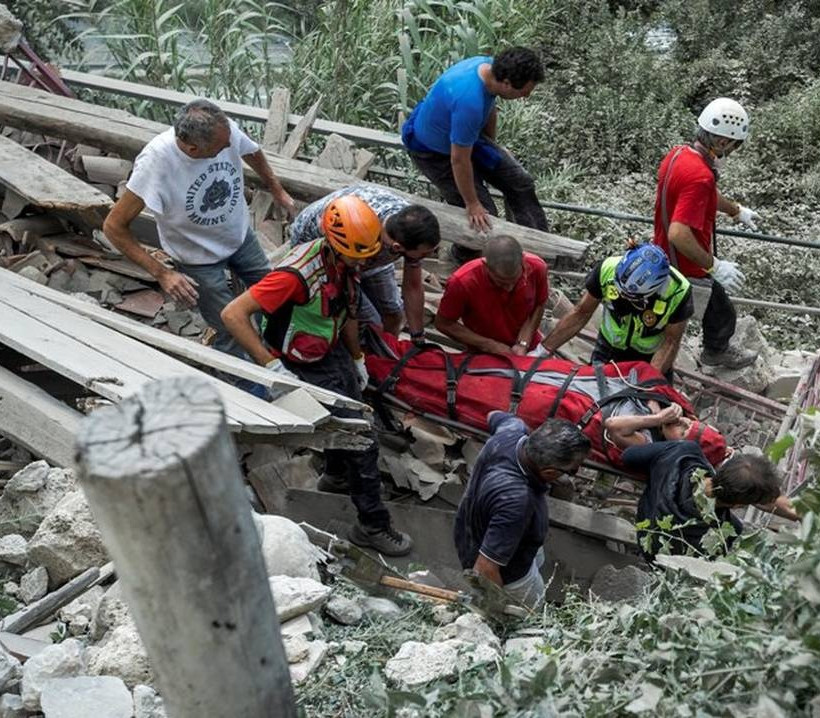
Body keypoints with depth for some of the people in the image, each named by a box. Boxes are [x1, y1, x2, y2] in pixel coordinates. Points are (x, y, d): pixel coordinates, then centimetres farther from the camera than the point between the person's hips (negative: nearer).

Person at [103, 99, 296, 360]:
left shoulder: (225, 128, -25)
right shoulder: (155, 162, -36)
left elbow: (252, 153, 2)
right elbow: (114, 226, -26)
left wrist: (278, 191, 13)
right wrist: (161, 273, -29)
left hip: (241, 236, 5)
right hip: (199, 258, -5)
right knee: (231, 334, -1)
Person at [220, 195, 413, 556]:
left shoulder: (346, 262, -8)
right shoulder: (299, 272, -34)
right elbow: (233, 314, -36)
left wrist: (357, 359, 17)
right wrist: (272, 366, -34)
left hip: (331, 351, 8)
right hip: (303, 368, -8)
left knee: (348, 415, 25)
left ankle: (335, 474, 56)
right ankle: (372, 526, 11)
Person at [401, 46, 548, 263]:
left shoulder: (489, 66, -16)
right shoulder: (469, 103, -42)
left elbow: (490, 110, 6)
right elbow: (459, 160, -32)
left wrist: (492, 147, 21)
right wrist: (472, 204, -19)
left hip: (465, 136, 9)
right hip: (432, 152, -8)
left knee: (520, 182, 6)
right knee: (482, 214, -8)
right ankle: (466, 258, 21)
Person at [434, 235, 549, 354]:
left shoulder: (537, 267, -20)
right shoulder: (462, 281, -28)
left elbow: (539, 305, -2)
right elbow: (444, 324, -14)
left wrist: (523, 344, -13)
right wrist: (490, 346, -17)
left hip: (529, 349, 2)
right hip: (484, 357, -2)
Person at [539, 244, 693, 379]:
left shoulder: (678, 291, -34)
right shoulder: (608, 269, -30)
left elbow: (671, 342, -22)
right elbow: (581, 313, -16)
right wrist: (543, 349, -18)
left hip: (651, 357, -1)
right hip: (609, 345, 1)